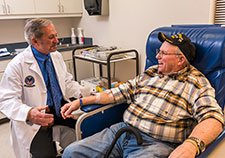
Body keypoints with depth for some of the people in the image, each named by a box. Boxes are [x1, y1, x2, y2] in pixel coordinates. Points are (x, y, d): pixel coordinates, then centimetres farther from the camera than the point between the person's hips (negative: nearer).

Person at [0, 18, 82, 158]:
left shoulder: (57, 56, 7)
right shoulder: (17, 65, -13)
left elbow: (67, 82, 15)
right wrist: (29, 113, -34)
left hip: (61, 109, 5)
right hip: (35, 119, -5)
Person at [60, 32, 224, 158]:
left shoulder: (197, 83, -1)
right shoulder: (151, 72, 16)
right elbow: (122, 91, 16)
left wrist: (192, 144, -37)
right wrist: (82, 101, 11)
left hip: (155, 145, -5)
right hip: (122, 131, 6)